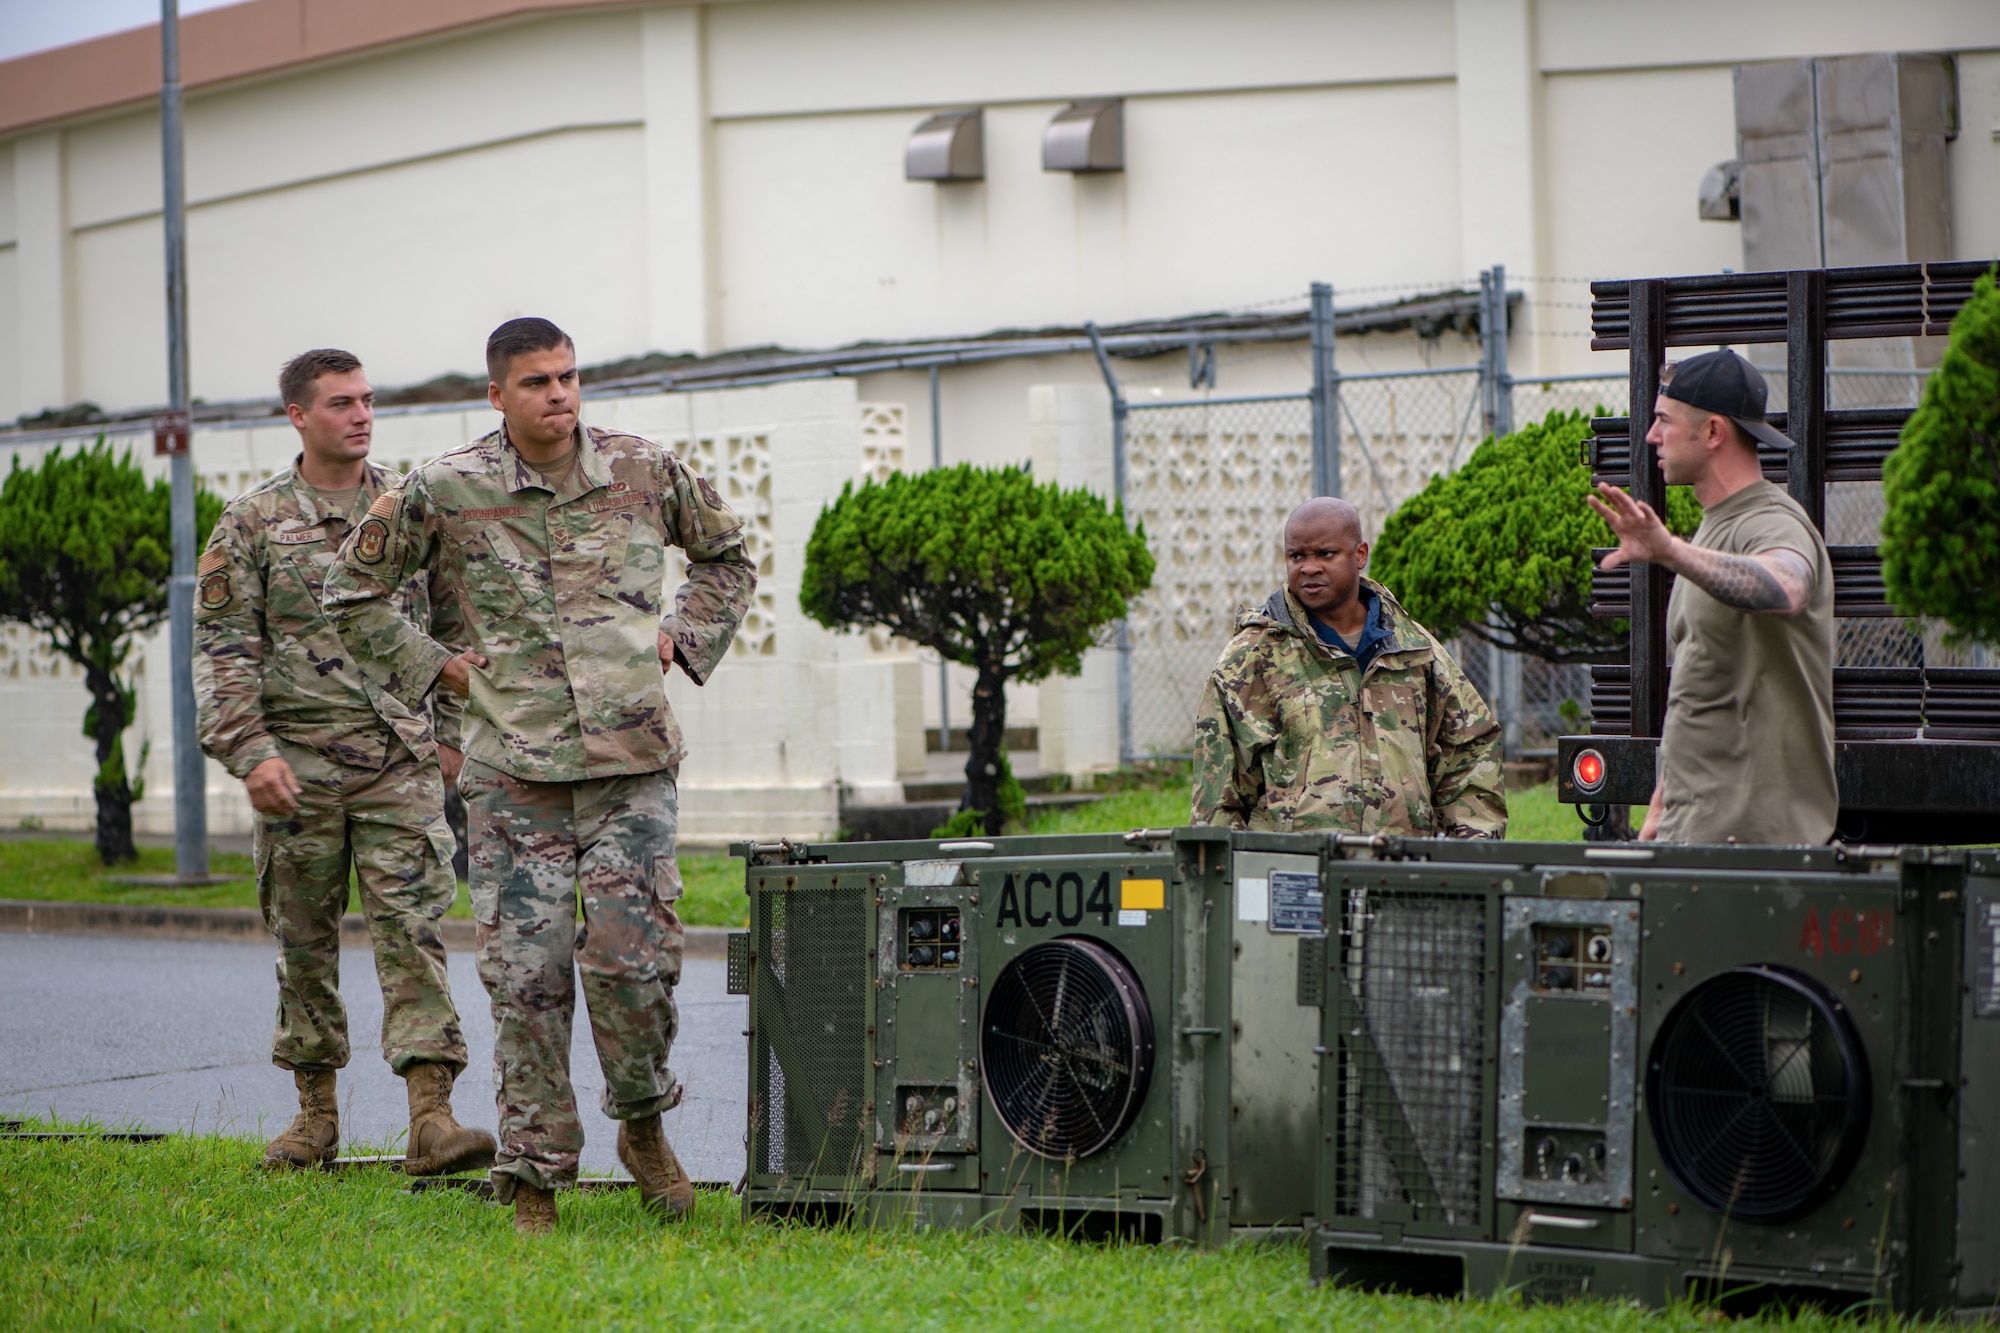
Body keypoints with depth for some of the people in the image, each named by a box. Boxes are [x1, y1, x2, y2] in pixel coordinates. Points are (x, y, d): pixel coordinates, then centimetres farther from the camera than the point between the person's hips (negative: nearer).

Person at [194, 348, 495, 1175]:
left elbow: (452, 624, 17)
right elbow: (222, 649, -2)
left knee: (414, 933, -9)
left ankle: (431, 1119, -14)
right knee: (304, 941, 8)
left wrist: (449, 728, 12)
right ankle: (316, 1110, 20)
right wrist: (250, 751, -13)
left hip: (402, 765, 0)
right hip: (300, 768, 0)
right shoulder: (251, 525, 2)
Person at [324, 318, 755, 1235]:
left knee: (633, 961, -9)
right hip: (515, 775, -1)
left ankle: (643, 1125, 18)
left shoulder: (645, 473, 6)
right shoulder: (447, 492, 1)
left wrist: (683, 640, 10)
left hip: (632, 763, 1)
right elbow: (353, 590, 13)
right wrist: (432, 666, 5)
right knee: (526, 977, -2)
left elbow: (728, 559, 23)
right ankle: (534, 1183, 6)